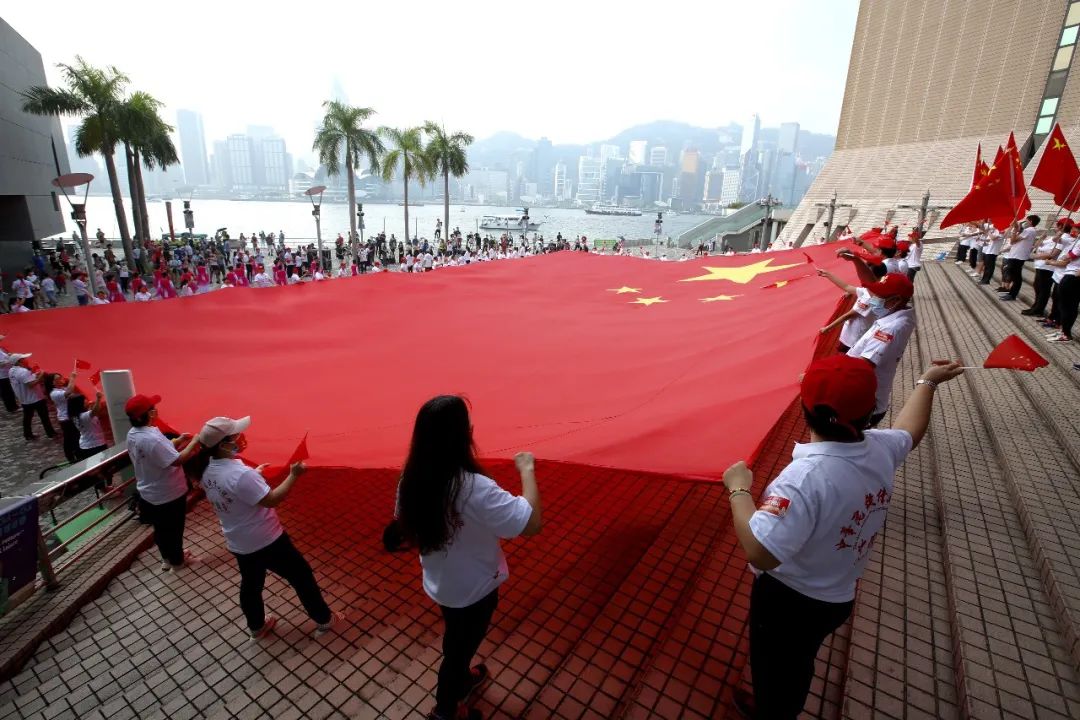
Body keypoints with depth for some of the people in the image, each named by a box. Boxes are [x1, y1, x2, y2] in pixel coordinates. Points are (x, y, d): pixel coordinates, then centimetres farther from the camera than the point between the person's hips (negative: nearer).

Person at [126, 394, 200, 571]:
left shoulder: (133, 434, -2)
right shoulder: (150, 438, -33)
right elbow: (177, 460, -32)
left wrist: (178, 440, 2)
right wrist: (194, 443, -21)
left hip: (149, 493, 8)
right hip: (168, 494, -8)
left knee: (160, 529, 25)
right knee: (174, 529, 14)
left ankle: (167, 559, 43)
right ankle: (177, 561, 33)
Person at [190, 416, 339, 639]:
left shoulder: (207, 470, -5)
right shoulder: (241, 475, -33)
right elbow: (271, 500, -29)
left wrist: (255, 474, 10)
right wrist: (293, 475, -22)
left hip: (238, 543, 8)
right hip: (266, 541, -8)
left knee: (250, 584, 28)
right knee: (301, 576, 10)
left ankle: (257, 627, 49)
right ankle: (324, 620, 25)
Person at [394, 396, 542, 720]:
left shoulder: (411, 480, -15)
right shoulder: (474, 488, -38)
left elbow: (406, 527, 1)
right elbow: (532, 522, -37)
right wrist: (527, 470, -26)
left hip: (439, 583, 6)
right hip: (474, 589, -6)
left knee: (458, 641, 33)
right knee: (459, 647, 21)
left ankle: (462, 680, 60)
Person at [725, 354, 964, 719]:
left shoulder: (806, 476, -40)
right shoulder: (881, 449, -14)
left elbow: (760, 553, -43)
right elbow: (910, 429, 12)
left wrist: (738, 489, -29)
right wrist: (928, 381, 28)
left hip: (788, 601, -7)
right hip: (836, 597, 8)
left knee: (774, 670, 23)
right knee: (798, 664, 35)